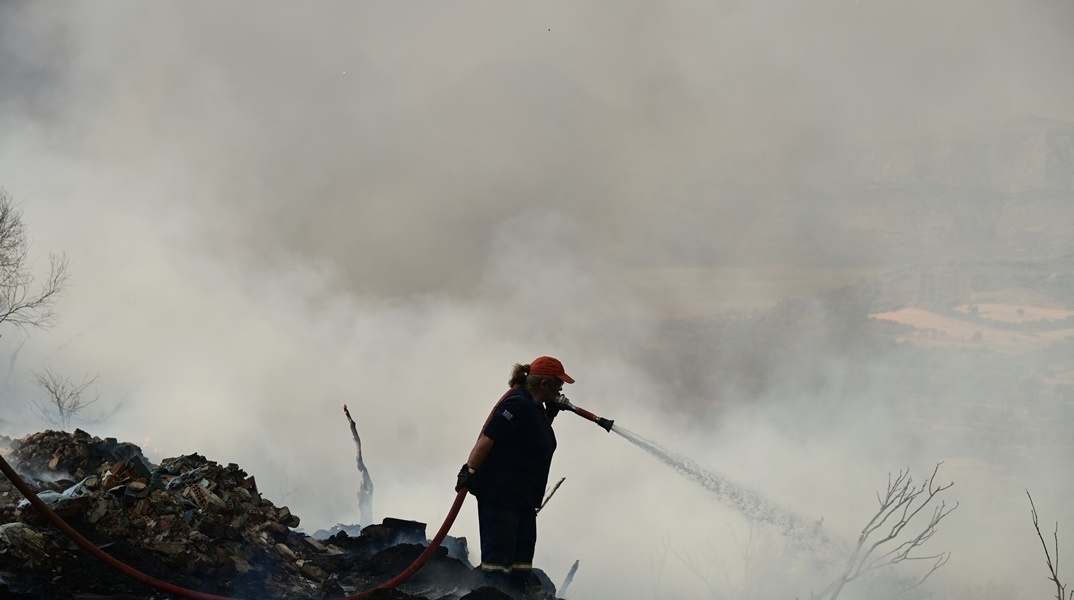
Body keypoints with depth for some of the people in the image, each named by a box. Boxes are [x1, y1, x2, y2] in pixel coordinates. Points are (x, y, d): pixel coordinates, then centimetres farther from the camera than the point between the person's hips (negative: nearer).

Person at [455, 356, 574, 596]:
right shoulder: (518, 405, -15)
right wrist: (469, 472, -26)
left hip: (523, 499, 10)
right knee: (499, 558, -11)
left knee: (522, 560, 9)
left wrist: (551, 413, 20)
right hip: (500, 493, -10)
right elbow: (486, 440, -21)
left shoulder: (537, 407, 15)